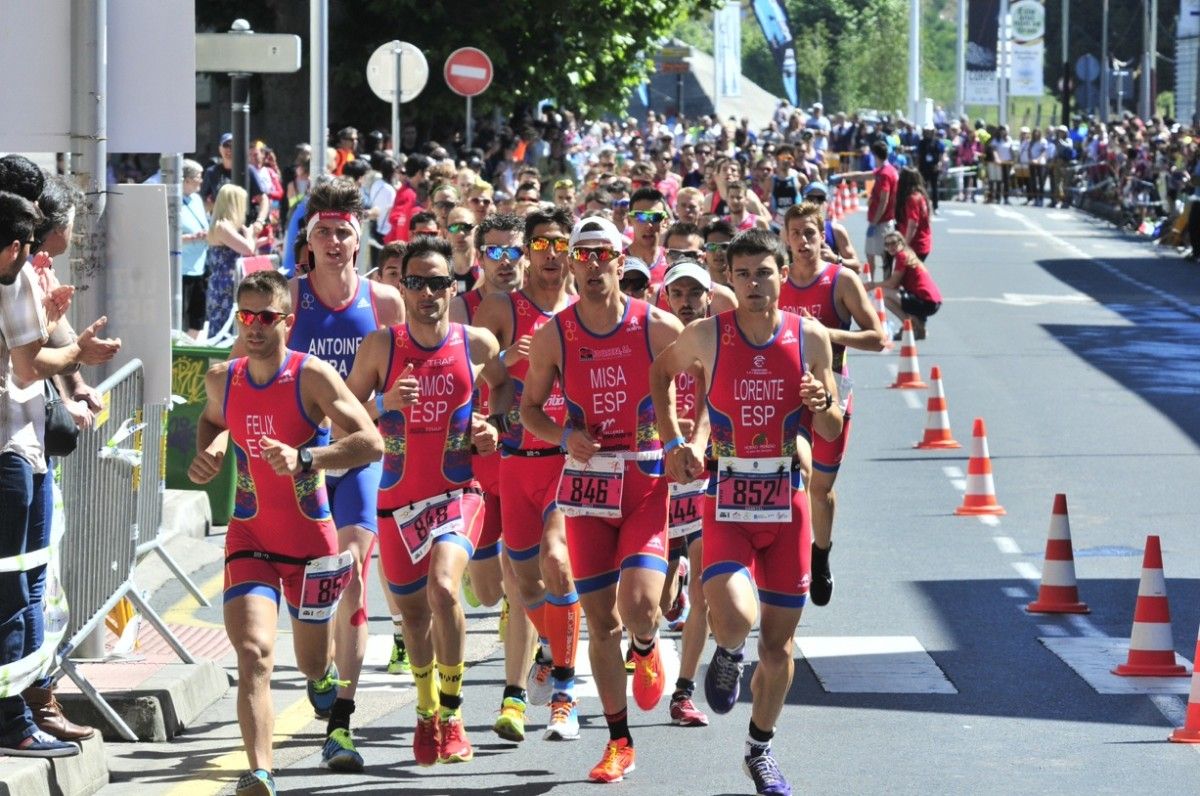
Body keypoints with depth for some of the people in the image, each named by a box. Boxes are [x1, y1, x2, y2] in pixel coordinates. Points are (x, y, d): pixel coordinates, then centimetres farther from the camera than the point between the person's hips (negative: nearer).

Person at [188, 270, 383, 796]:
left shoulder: (312, 376, -14)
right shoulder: (221, 379, -1)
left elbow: (372, 442, -21)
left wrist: (304, 458, -34)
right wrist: (209, 453, 3)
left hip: (312, 539, -1)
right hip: (249, 539, 1)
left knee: (312, 665, 17)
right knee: (254, 654, -22)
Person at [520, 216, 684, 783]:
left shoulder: (659, 328, -6)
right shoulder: (553, 335, -1)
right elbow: (529, 409, 9)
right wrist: (566, 438, -10)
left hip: (649, 481, -2)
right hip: (587, 485, 2)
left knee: (638, 604, -20)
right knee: (600, 620, 4)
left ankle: (647, 651, 19)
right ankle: (619, 742, 18)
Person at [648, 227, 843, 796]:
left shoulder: (810, 338, -2)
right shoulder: (707, 336, -6)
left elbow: (832, 432, 6)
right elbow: (661, 372, 15)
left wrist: (822, 403, -17)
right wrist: (673, 442, 3)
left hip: (787, 501, 2)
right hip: (727, 501, -2)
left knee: (778, 645, 8)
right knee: (735, 619, -25)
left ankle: (760, 749, 29)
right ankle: (727, 655, 13)